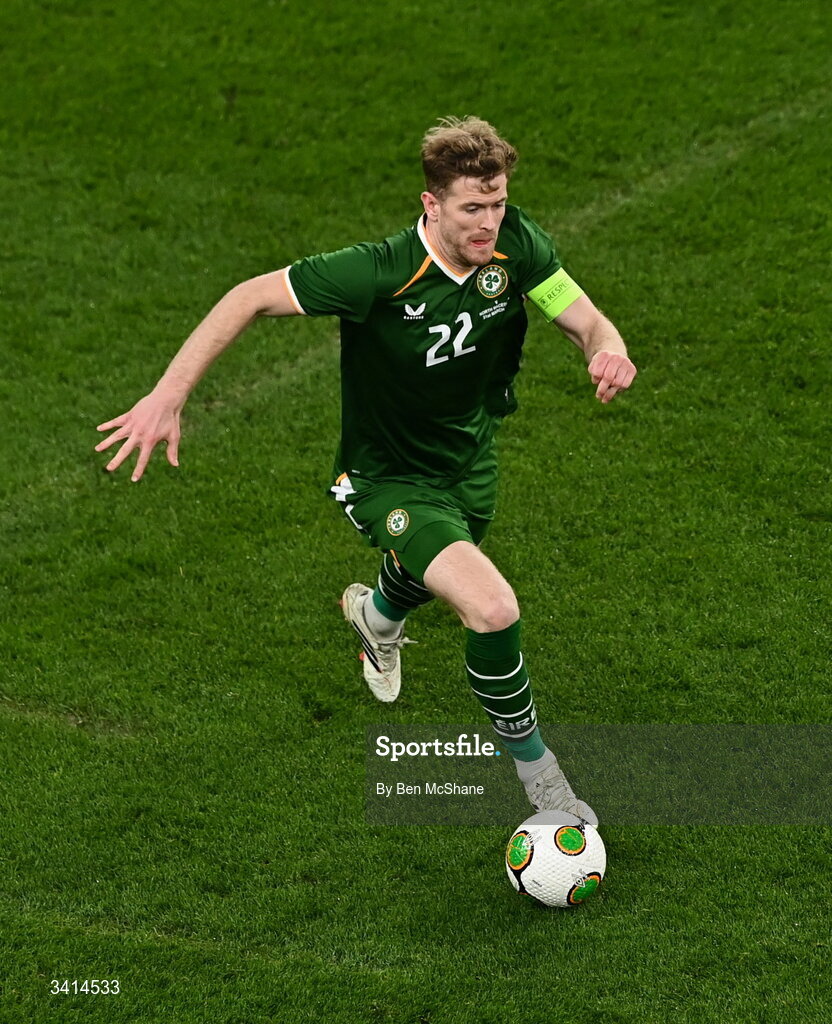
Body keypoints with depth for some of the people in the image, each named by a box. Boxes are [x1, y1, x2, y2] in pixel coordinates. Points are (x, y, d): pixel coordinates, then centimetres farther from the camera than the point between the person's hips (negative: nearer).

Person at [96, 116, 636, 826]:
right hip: (391, 480, -6)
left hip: (470, 455, 7)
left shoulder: (516, 244, -20)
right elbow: (252, 297, -27)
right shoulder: (381, 273, -34)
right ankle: (541, 781, -2)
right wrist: (169, 395, -32)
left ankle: (377, 612, 75)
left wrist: (608, 348, -37)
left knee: (431, 574, 35)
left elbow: (587, 321, -12)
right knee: (493, 608, -26)